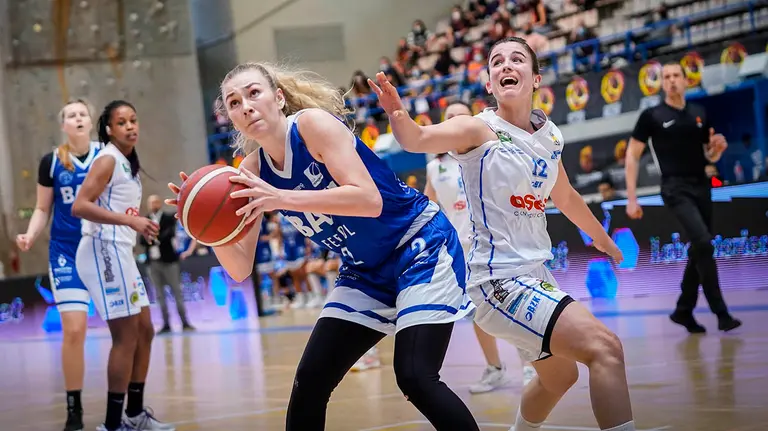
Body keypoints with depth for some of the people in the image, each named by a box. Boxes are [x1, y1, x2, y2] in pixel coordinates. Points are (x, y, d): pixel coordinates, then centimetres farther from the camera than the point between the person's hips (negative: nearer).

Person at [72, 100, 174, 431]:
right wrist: (130, 220, -28)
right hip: (103, 251, -10)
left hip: (120, 252, 10)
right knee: (126, 337, -9)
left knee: (144, 331, 14)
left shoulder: (127, 162, 16)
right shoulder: (107, 160, -11)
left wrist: (140, 225, 13)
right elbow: (79, 206, -22)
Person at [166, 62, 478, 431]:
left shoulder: (313, 122, -19)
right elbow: (240, 269, -3)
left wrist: (282, 199, -39)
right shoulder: (253, 170, -1)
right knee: (309, 383, -1)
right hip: (365, 272, 7)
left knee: (414, 377, -20)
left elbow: (370, 200, -32)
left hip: (421, 246, -7)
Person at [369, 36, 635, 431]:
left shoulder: (549, 135, 7)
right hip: (500, 280, -8)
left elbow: (565, 197, 24)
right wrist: (398, 115, -50)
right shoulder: (479, 129, -12)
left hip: (535, 275, 8)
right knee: (605, 349, -22)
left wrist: (601, 236, 38)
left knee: (559, 377, 27)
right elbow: (418, 139, -29)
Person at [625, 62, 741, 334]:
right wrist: (631, 198, -7)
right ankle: (721, 313, -15)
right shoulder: (651, 116, -1)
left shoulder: (700, 114, 12)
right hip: (676, 189, -6)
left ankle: (684, 311, 23)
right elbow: (632, 156, 0)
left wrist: (718, 148, -4)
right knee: (704, 243, -20)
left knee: (698, 251, 9)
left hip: (702, 187, 6)